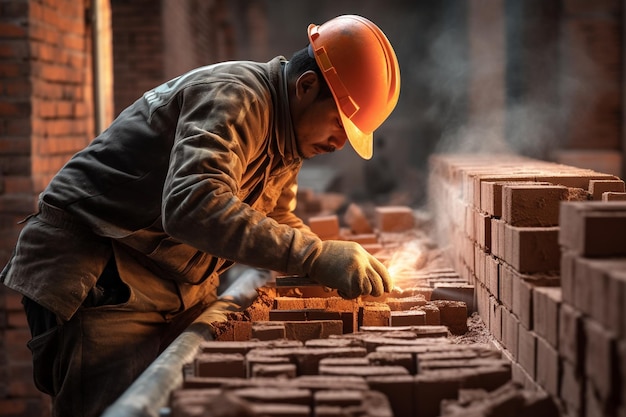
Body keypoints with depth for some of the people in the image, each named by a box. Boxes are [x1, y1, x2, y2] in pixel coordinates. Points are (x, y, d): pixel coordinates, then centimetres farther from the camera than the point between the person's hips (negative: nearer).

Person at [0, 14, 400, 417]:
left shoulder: (287, 136, 9)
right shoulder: (234, 97, -23)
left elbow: (277, 220, 18)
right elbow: (193, 206, -39)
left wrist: (334, 259, -2)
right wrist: (315, 256, -39)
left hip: (177, 291, 9)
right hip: (97, 282, -9)